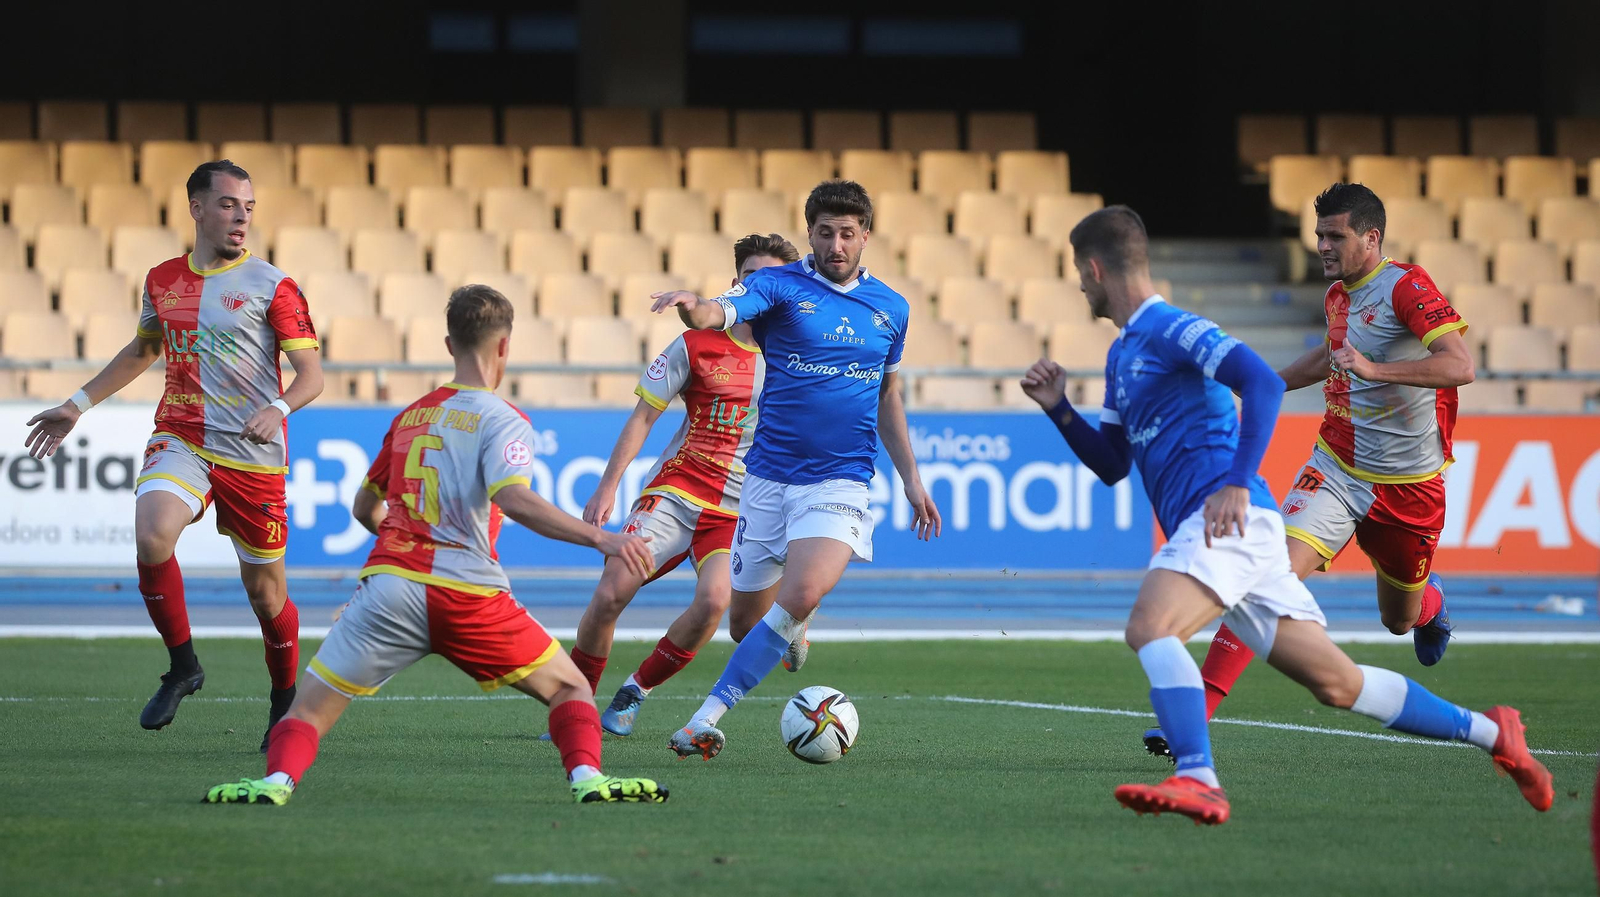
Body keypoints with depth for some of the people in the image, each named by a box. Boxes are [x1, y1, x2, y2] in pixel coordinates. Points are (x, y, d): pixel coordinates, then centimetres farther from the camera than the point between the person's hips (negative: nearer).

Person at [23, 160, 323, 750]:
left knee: (265, 591, 3)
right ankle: (182, 667, -8)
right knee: (152, 536, -27)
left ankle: (286, 705, 28)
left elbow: (311, 374, -4)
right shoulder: (162, 281, 9)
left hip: (253, 455, -2)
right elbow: (143, 349, 29)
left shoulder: (271, 286, -3)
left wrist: (279, 408, -25)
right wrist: (80, 404, 29)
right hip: (178, 440, 2)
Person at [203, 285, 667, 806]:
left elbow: (364, 508, 30)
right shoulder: (501, 420, 2)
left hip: (389, 585, 3)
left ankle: (279, 778, -23)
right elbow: (512, 499, -17)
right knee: (570, 688, 13)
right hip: (467, 593, -3)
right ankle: (587, 776, -10)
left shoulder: (412, 415, 19)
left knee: (310, 708, 5)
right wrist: (600, 538, -20)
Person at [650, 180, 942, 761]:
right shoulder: (778, 286, -3)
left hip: (840, 483, 0)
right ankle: (794, 635, 46)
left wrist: (910, 479, 21)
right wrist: (691, 307, -47)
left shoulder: (891, 309, 9)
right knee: (745, 622, 7)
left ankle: (708, 717, -19)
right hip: (769, 478, 0)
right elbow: (717, 315, -23)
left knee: (802, 596, -26)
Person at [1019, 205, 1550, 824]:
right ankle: (1490, 733, 17)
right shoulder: (1122, 354, 23)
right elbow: (1111, 464, 30)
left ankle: (1197, 781, -40)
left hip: (1231, 519, -9)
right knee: (1339, 685, 9)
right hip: (1220, 535, 9)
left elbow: (1264, 383, -18)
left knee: (1149, 626, -29)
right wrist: (1058, 408, 16)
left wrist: (1236, 483, -26)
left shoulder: (1170, 328, -6)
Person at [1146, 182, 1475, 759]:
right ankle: (1196, 715, -25)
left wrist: (1374, 369, -38)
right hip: (1336, 470, 4)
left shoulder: (1406, 287, -16)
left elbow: (1460, 367, -29)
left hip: (1409, 488, -4)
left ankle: (1431, 602, 56)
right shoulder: (1339, 296, 5)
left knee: (1400, 620, 15)